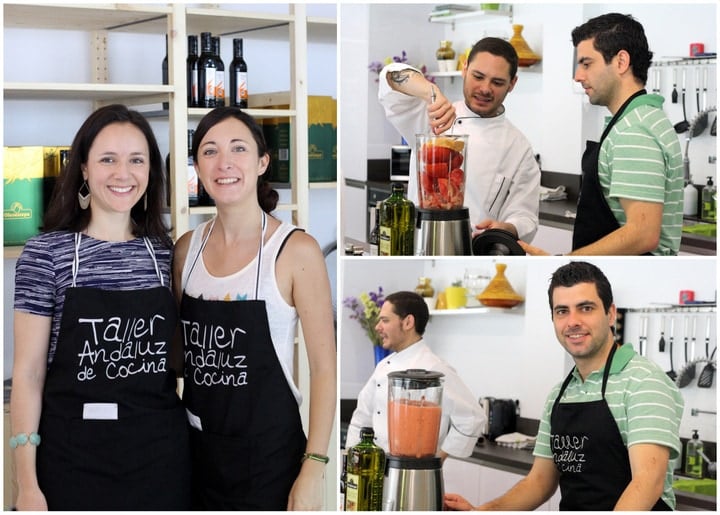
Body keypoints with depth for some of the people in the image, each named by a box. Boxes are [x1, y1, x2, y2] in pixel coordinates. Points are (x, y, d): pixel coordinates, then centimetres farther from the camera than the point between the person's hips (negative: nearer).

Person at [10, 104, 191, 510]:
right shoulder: (46, 254, -5)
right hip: (74, 460, -3)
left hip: (161, 456, 3)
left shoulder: (167, 253, 5)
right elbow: (28, 374, -6)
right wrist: (27, 483, -11)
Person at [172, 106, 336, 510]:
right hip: (198, 447, 4)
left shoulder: (297, 250, -11)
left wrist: (314, 470, -15)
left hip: (268, 451, -4)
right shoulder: (187, 248, 3)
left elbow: (325, 368, -11)